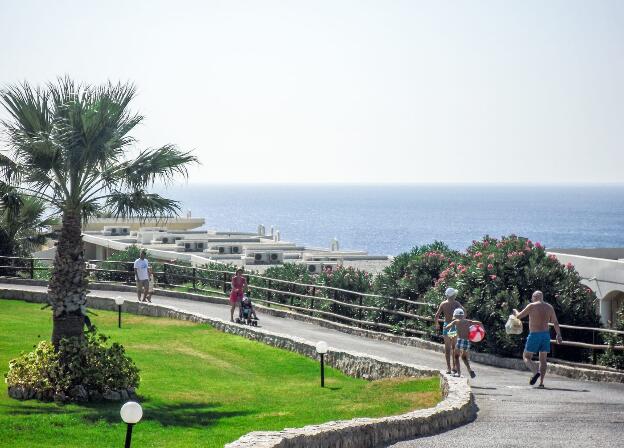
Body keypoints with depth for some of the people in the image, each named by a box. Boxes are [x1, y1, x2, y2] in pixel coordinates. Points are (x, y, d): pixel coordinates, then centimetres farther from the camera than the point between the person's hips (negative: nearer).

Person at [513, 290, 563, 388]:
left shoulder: (532, 306, -7)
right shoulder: (549, 307, 8)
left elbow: (519, 316, 0)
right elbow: (555, 322, 10)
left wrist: (515, 312, 22)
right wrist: (558, 335, 16)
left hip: (534, 335, -5)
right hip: (546, 334, 5)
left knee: (526, 357, 5)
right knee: (543, 359, 11)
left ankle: (536, 372, -23)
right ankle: (541, 382, 2)